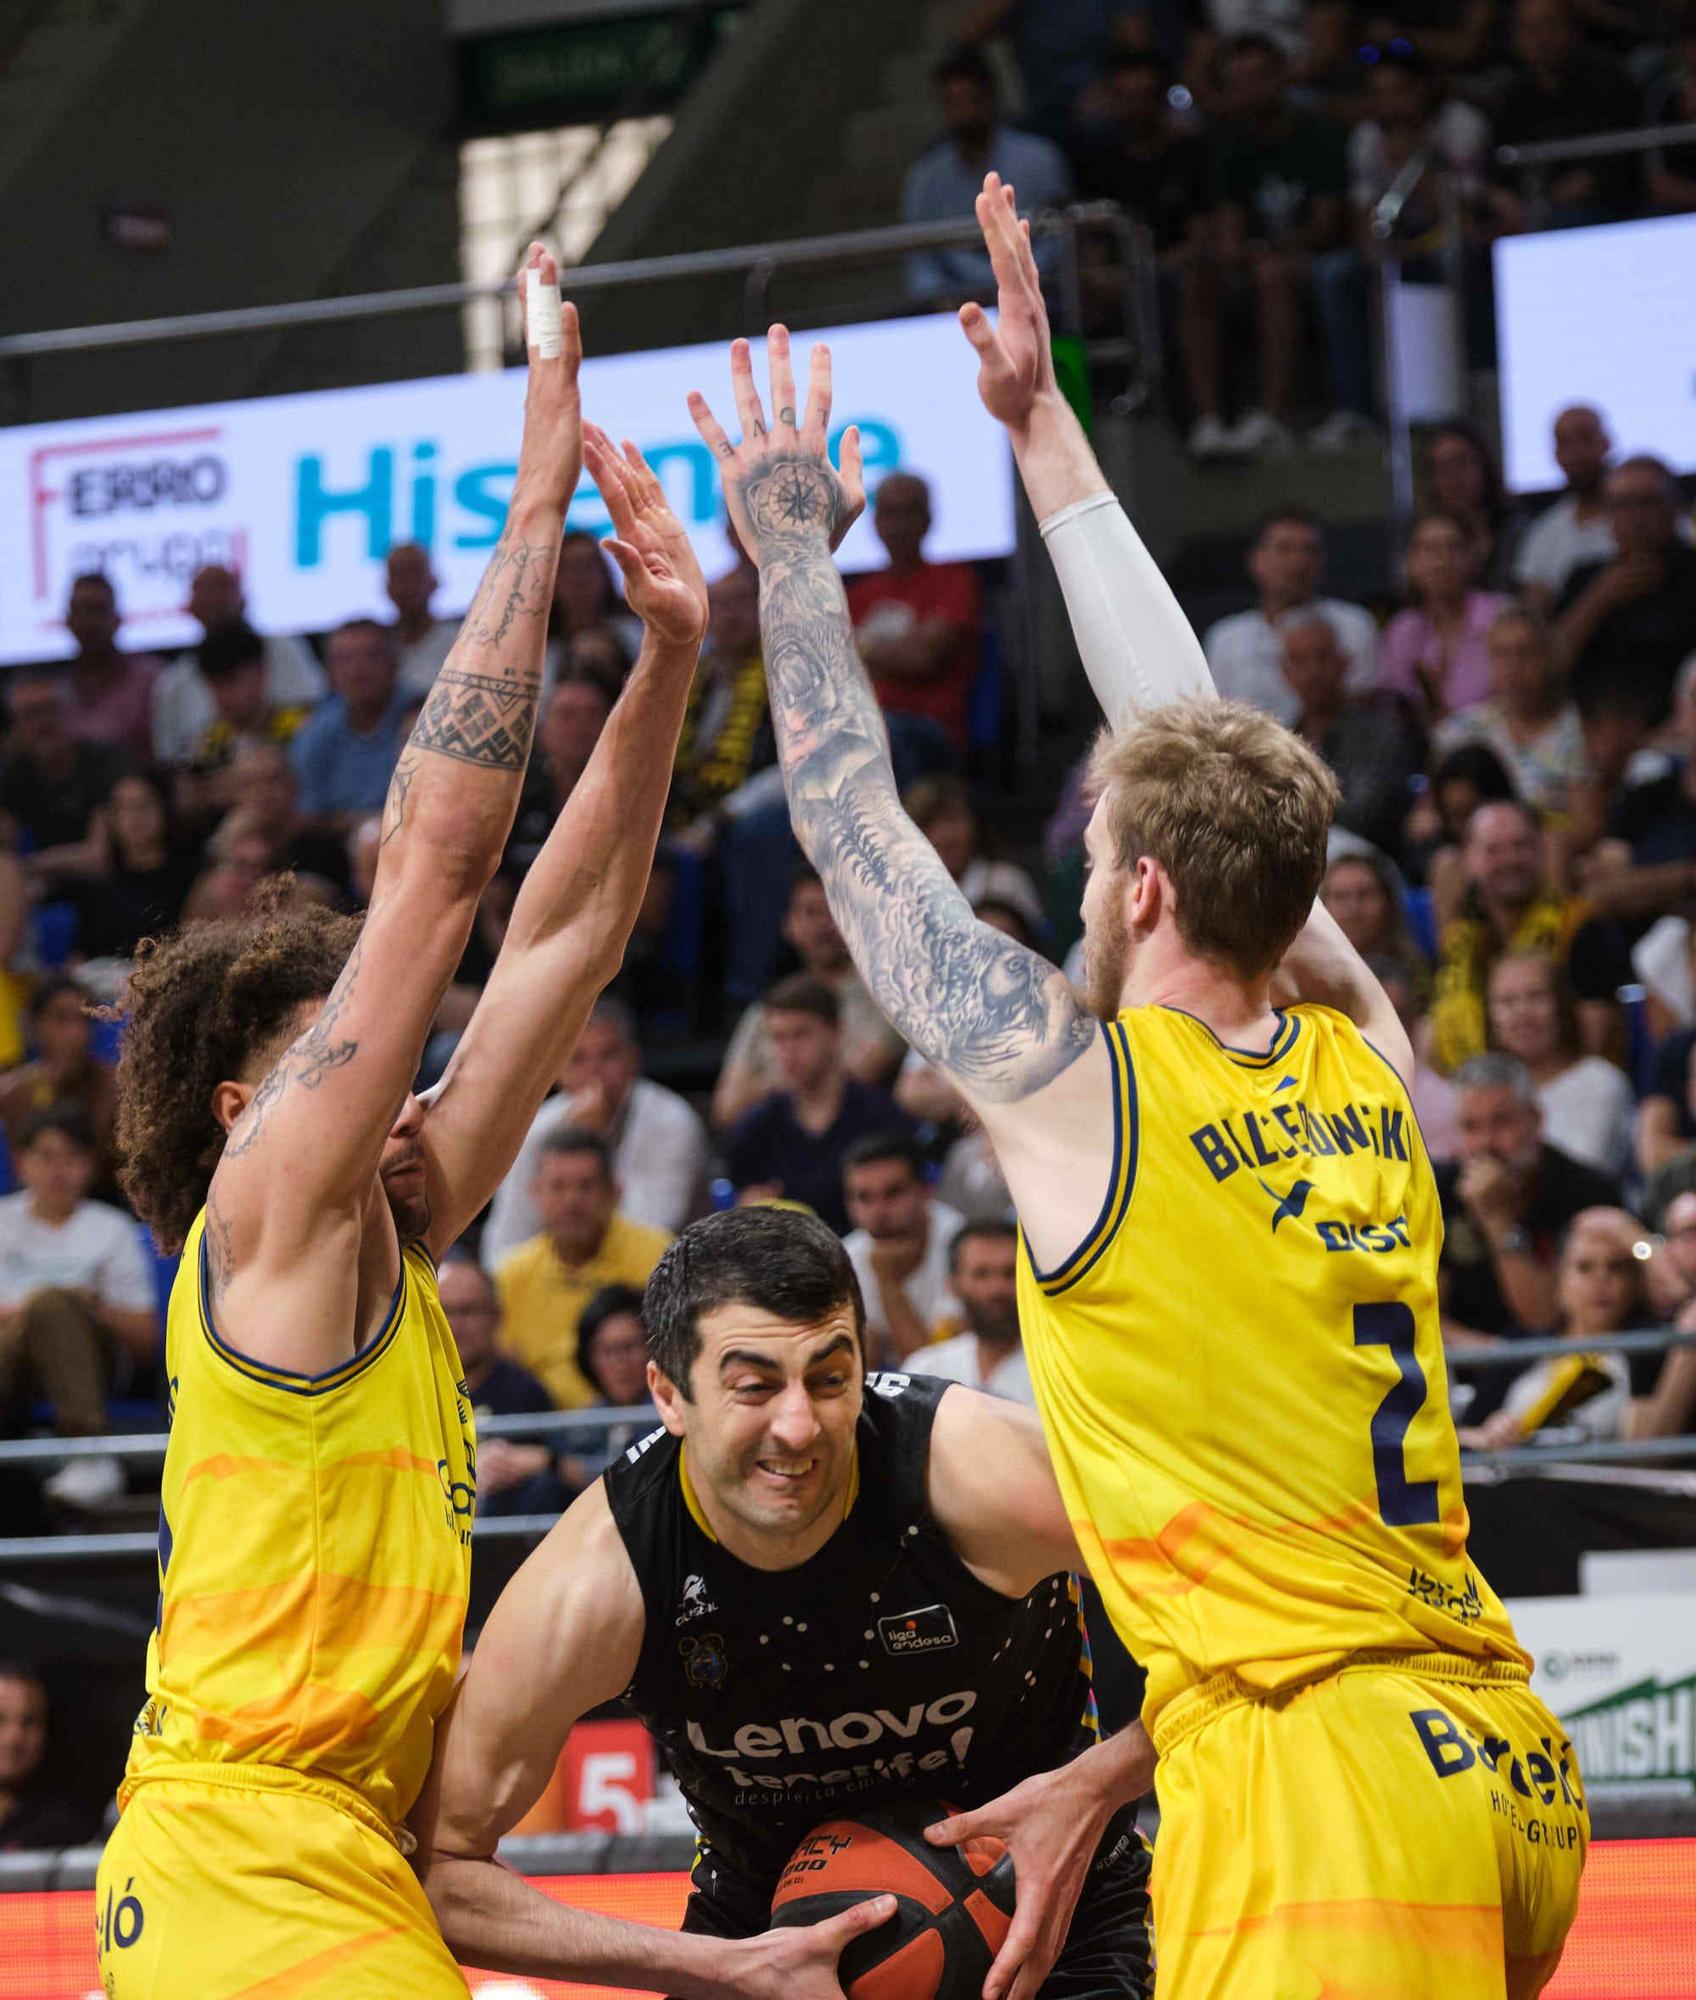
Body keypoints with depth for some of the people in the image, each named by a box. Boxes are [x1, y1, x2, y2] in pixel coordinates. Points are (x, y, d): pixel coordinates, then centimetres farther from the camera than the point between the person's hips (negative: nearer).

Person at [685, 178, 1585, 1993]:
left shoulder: (1072, 1085, -5)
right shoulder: (1364, 1063, 12)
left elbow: (852, 823, 7)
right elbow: (1194, 748, 22)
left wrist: (791, 542, 18)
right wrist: (1046, 431, 29)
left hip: (1321, 1776, -7)